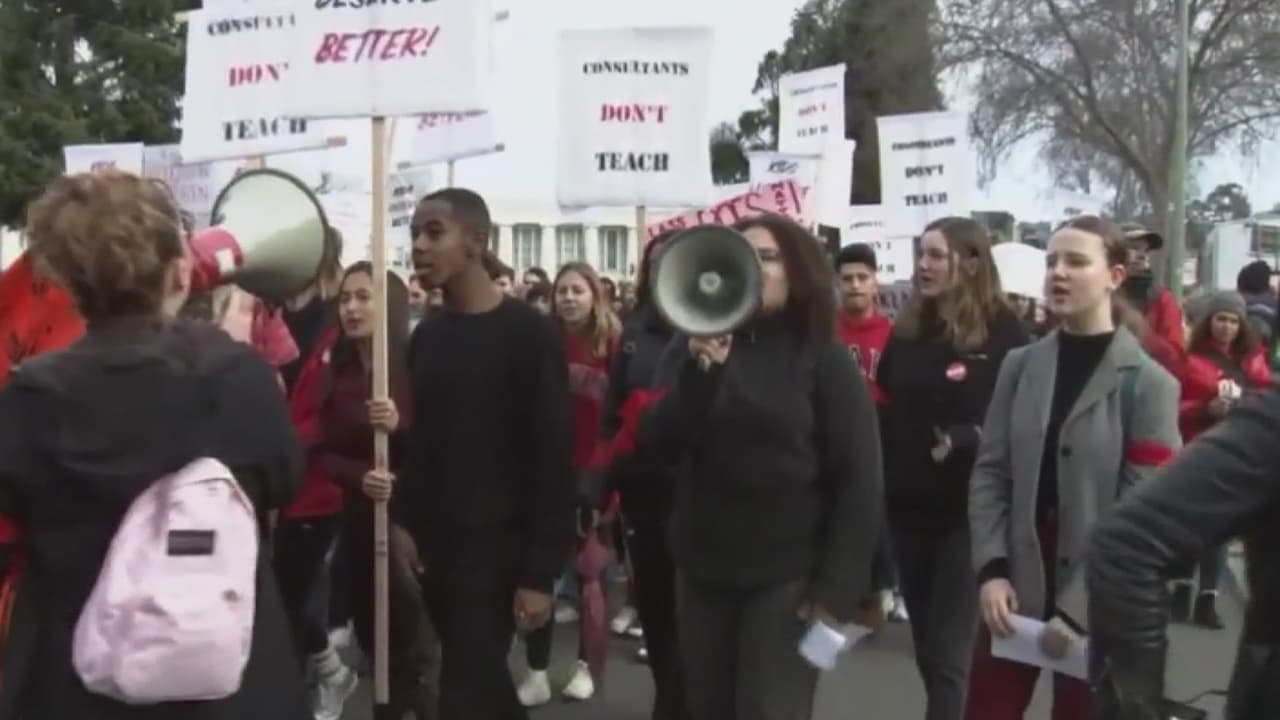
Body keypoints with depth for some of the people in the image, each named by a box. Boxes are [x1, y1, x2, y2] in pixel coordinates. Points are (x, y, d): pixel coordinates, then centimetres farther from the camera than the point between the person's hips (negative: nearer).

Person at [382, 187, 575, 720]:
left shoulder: (529, 334, -11)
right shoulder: (427, 335, 10)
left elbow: (554, 457, -14)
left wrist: (541, 571, -17)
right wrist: (404, 522, 4)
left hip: (497, 544, -6)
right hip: (435, 542, 7)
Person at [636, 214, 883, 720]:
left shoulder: (823, 359, -4)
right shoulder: (693, 346, 4)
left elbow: (858, 480, -6)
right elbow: (657, 448, -7)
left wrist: (838, 586, -12)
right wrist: (699, 370, -22)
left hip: (787, 575, -3)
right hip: (703, 570, 4)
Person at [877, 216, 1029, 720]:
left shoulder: (1003, 333, -8)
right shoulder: (907, 330, 9)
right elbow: (885, 410, 14)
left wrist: (966, 438, -24)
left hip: (969, 509, -5)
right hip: (909, 505, 6)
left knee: (949, 650, -2)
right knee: (926, 645, 14)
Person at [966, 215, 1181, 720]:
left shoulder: (1148, 383, -6)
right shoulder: (1020, 366, 6)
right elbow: (989, 474, 3)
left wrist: (1077, 607, -14)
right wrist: (991, 569, -10)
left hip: (1097, 607, -3)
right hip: (1016, 590, 3)